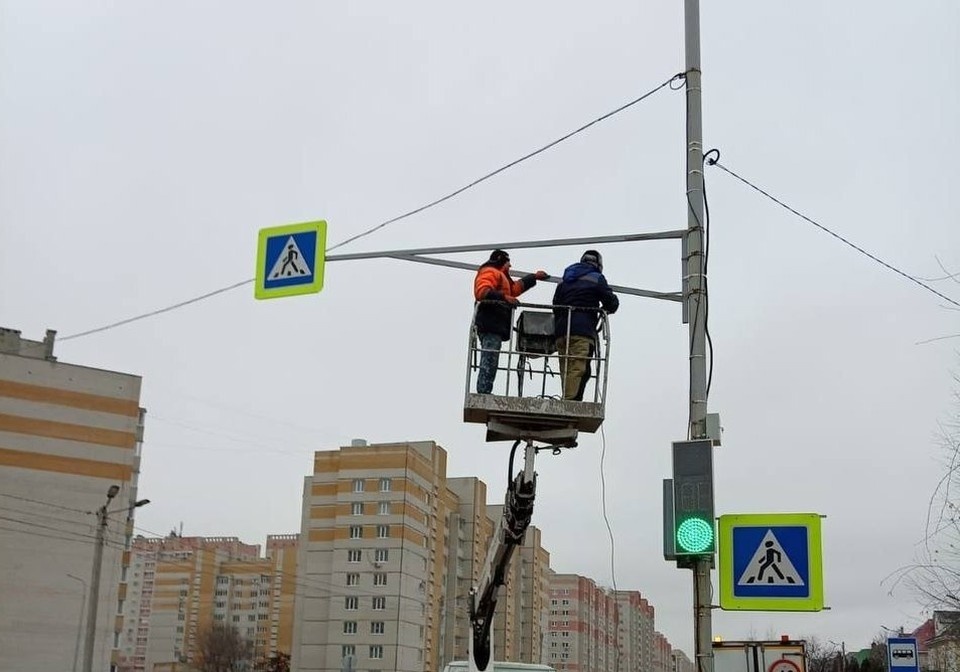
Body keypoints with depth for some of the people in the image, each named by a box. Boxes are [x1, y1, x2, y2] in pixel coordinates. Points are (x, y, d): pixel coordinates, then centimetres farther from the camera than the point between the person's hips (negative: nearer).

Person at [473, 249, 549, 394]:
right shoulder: (490, 272, 0)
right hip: (491, 325, -10)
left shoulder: (500, 276, 32)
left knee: (489, 366, 3)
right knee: (489, 365, -18)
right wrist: (504, 297, -26)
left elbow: (516, 287, 43)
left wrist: (534, 277, 48)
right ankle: (483, 394, -24)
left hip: (495, 327, 10)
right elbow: (481, 291, -18)